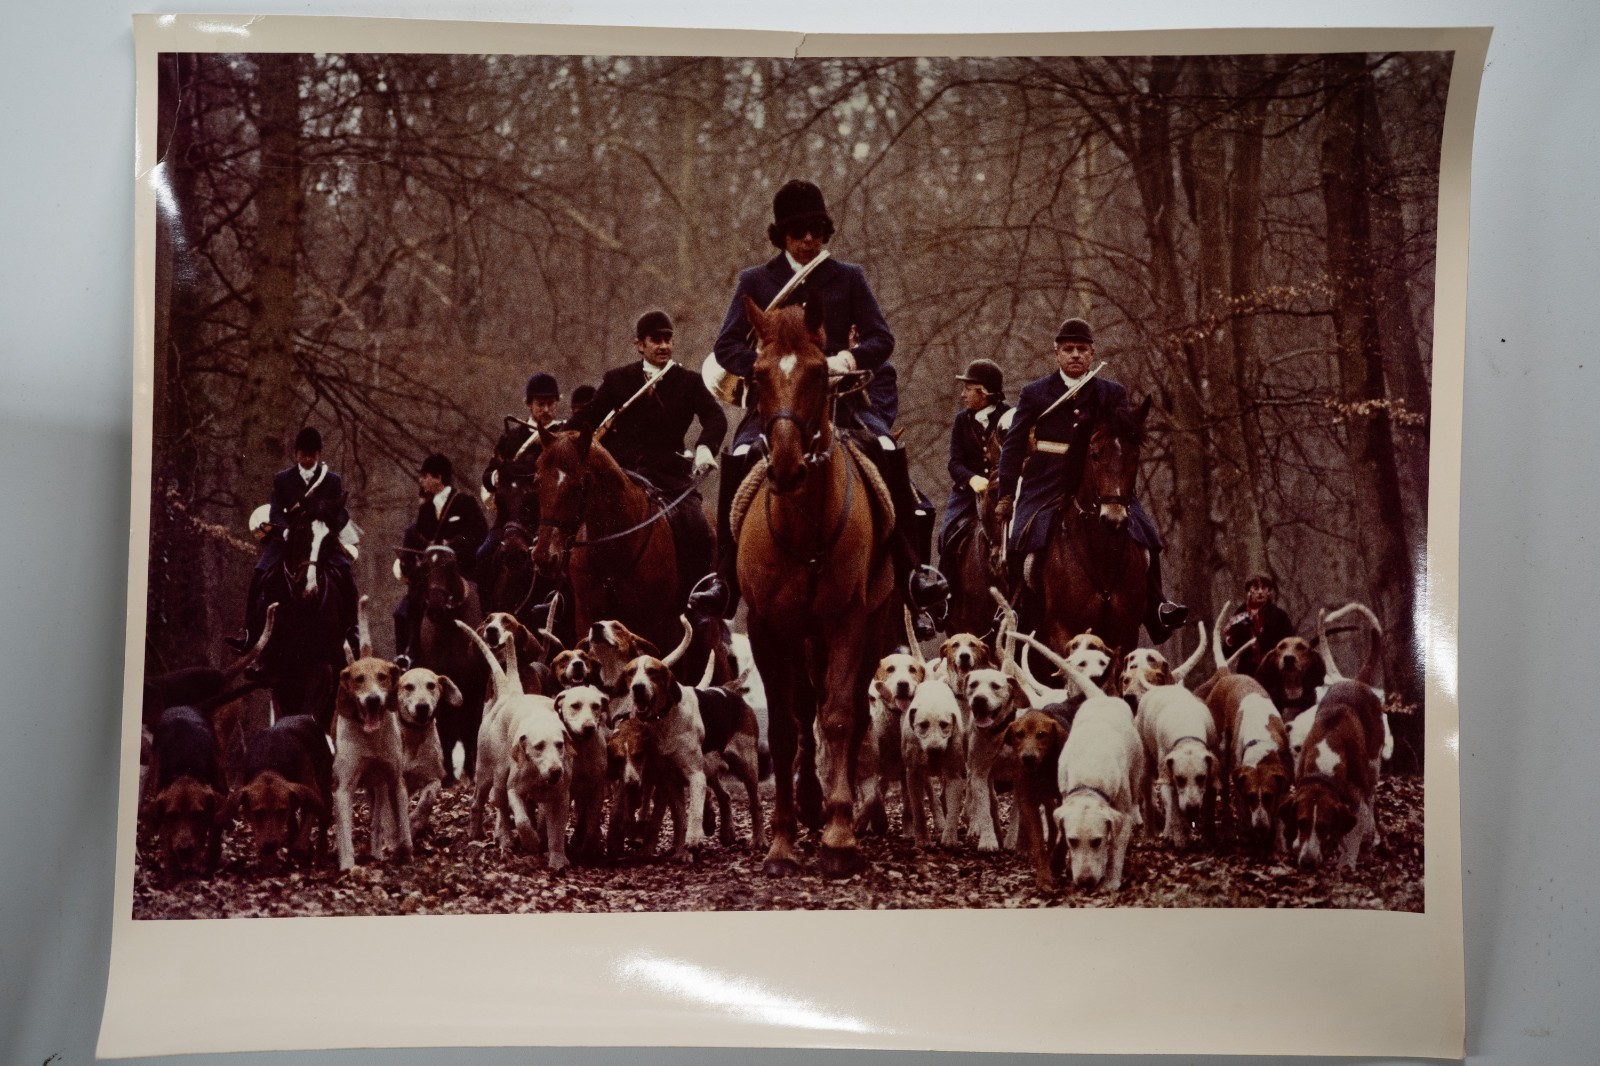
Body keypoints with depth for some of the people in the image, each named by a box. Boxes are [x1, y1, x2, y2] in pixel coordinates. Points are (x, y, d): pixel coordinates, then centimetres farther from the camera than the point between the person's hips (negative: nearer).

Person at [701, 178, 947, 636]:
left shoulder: (849, 277, 11)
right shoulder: (754, 281, 9)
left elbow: (881, 338, 5)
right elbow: (725, 347, 4)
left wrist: (849, 358, -16)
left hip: (840, 397, 1)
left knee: (888, 453, -25)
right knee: (738, 460, -27)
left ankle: (913, 571, -15)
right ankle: (724, 581, -18)